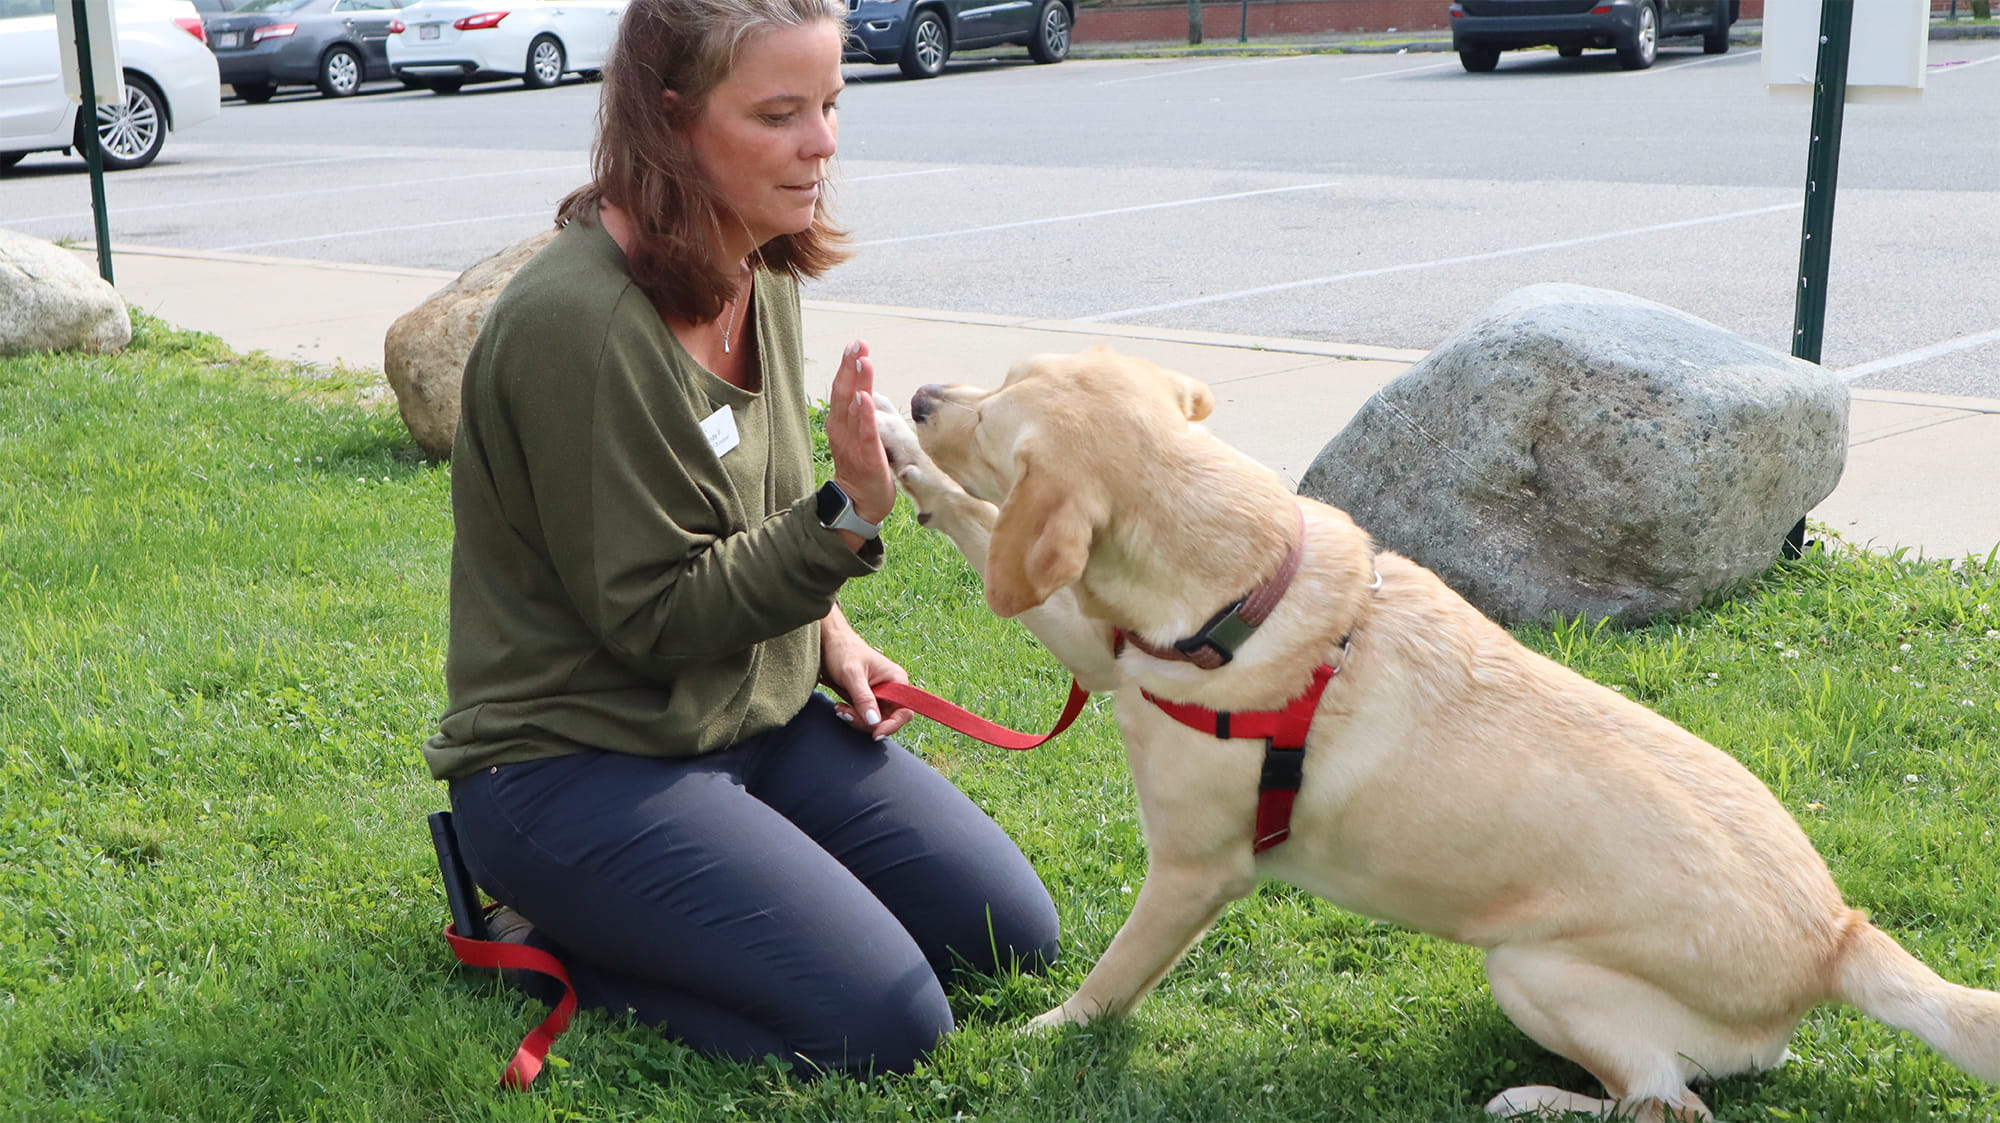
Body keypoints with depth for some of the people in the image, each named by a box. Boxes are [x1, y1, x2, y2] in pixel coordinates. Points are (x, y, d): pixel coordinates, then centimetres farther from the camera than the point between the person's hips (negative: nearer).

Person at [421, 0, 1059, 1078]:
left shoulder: (758, 274, 3)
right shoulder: (575, 318, -24)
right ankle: (556, 939, 2)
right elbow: (652, 619, -20)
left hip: (756, 716, 9)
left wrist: (826, 632, 6)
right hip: (575, 760, -9)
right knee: (885, 1027, -18)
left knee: (1011, 935, 6)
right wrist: (846, 516, -28)